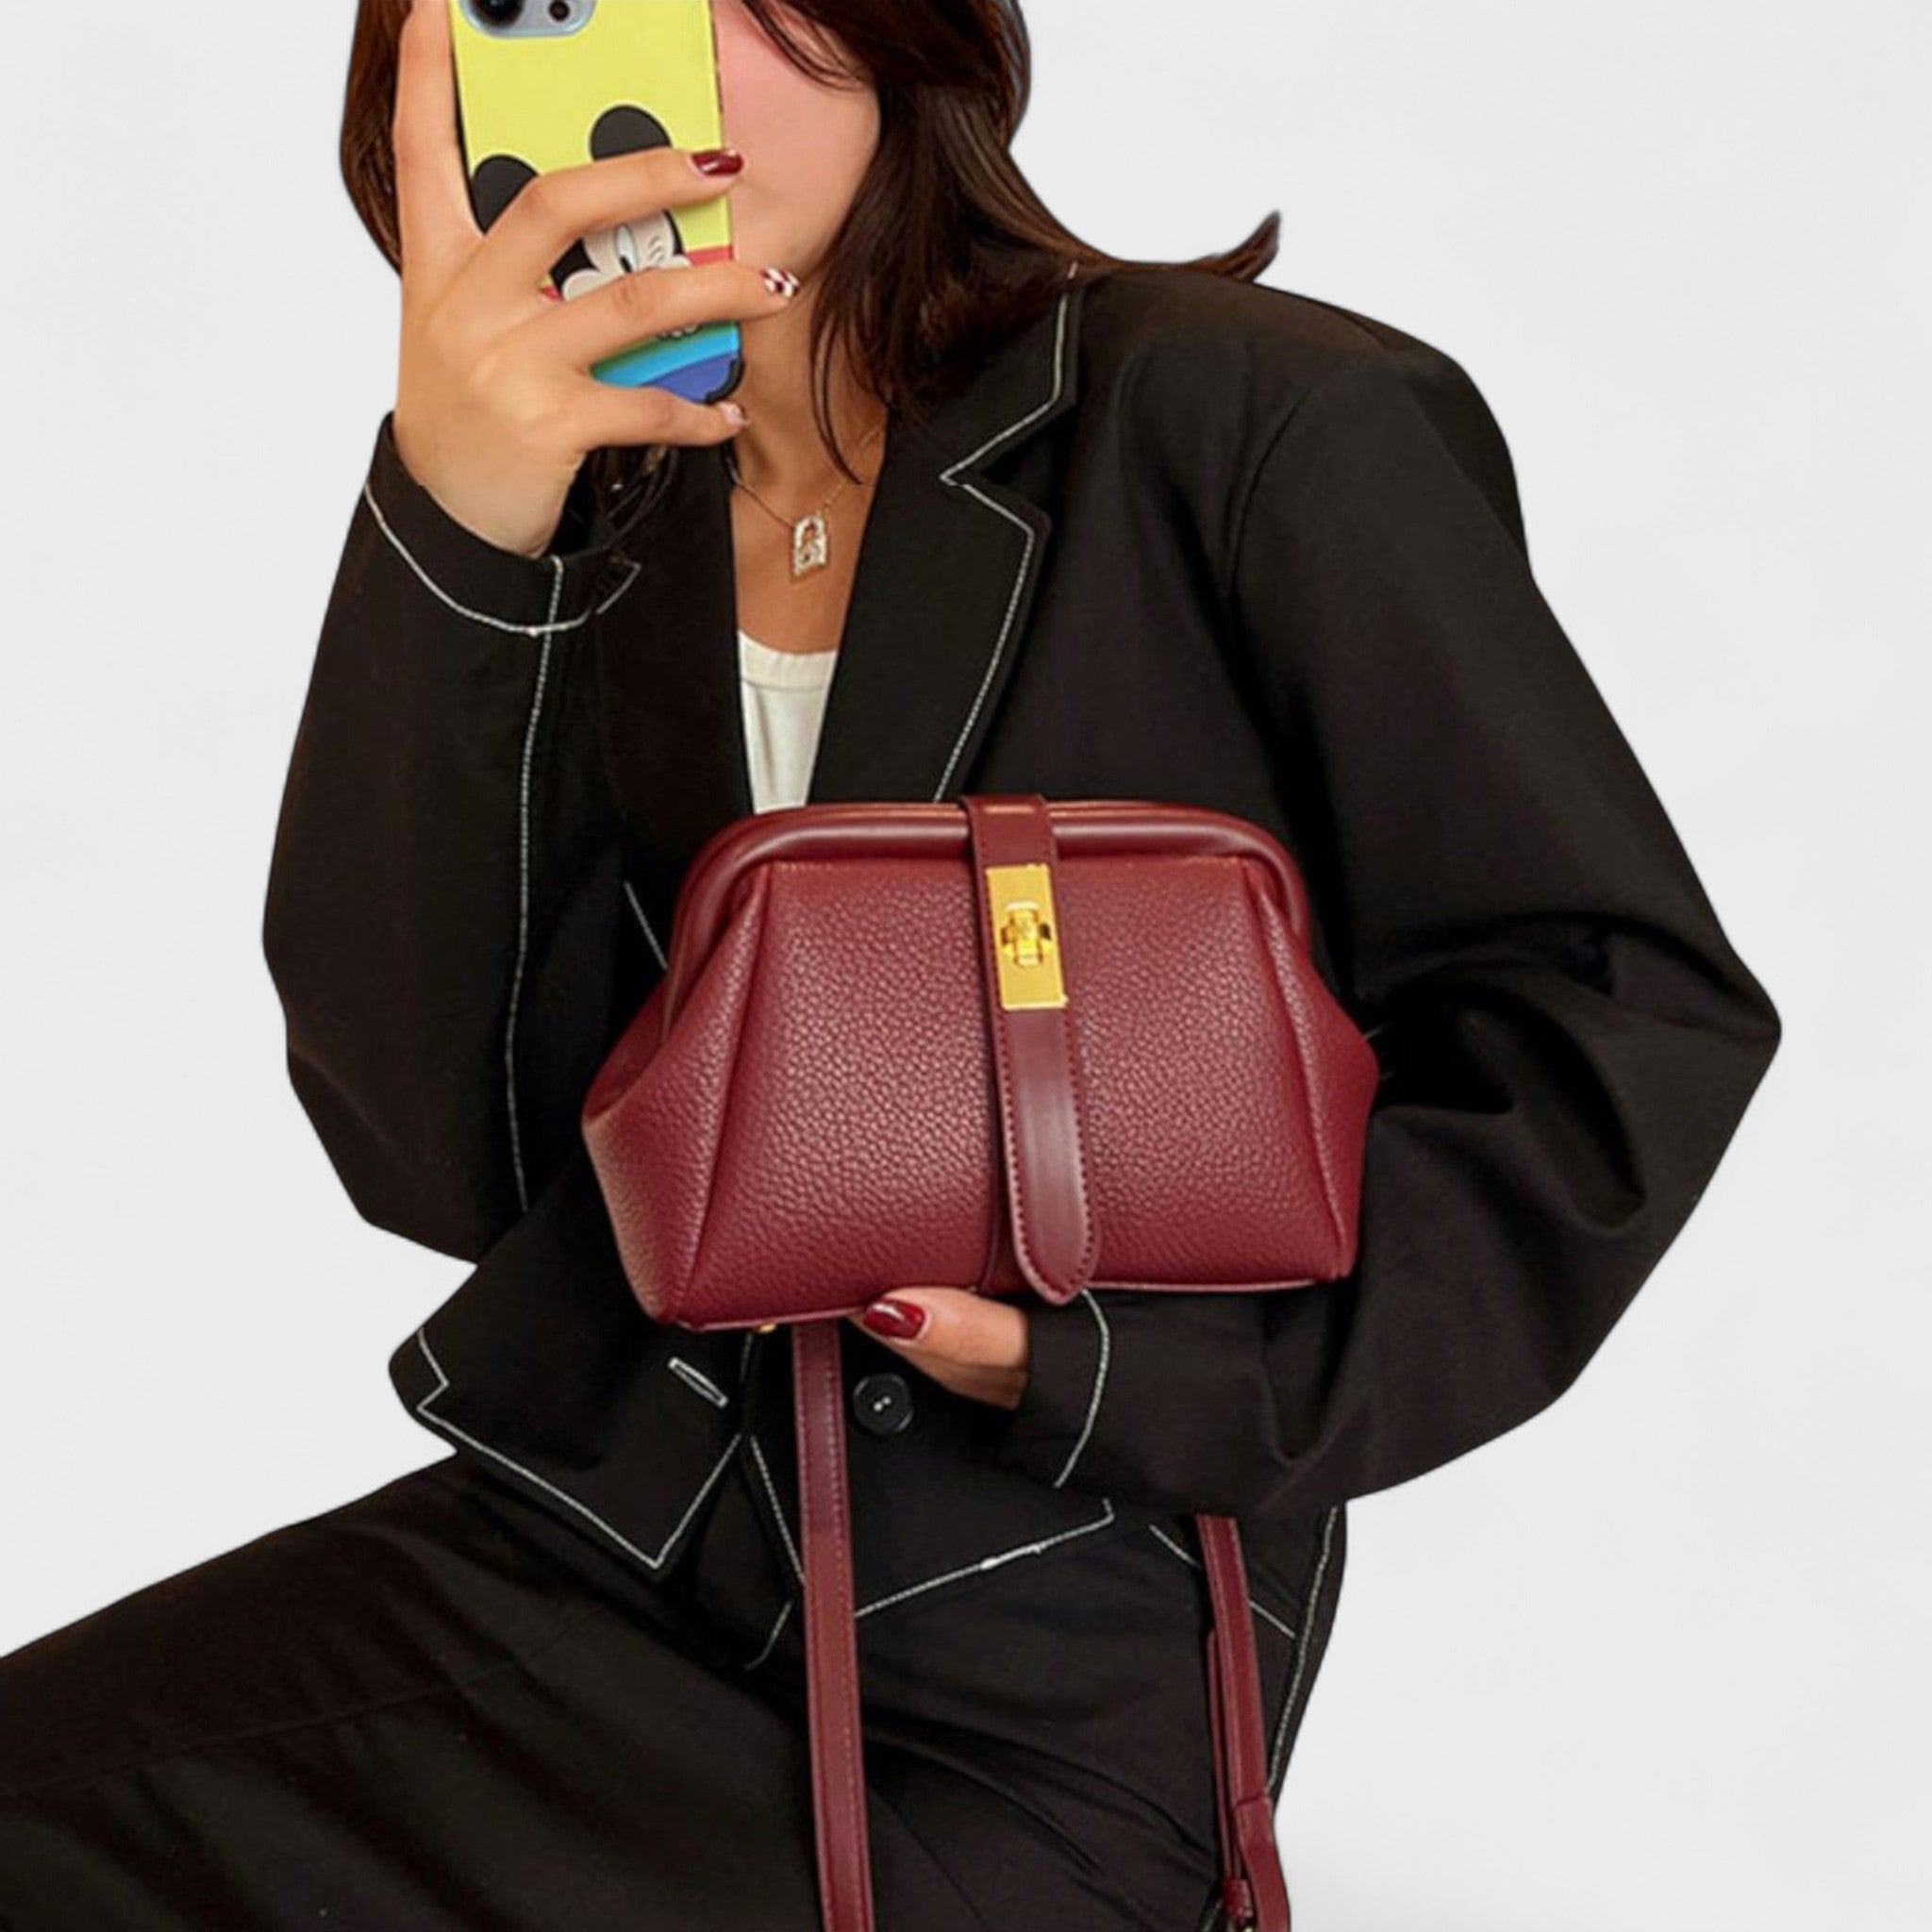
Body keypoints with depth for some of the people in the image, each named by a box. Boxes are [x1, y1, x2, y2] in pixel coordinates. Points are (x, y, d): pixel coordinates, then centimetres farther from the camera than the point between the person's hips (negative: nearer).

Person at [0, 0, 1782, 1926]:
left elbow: (1625, 1023, -6)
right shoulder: (587, 533, 7)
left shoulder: (1263, 428, -7)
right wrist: (451, 534, -15)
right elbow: (440, 1158, -4)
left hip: (1041, 1685, -4)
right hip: (591, 1532, 5)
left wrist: (1108, 1358, -16)